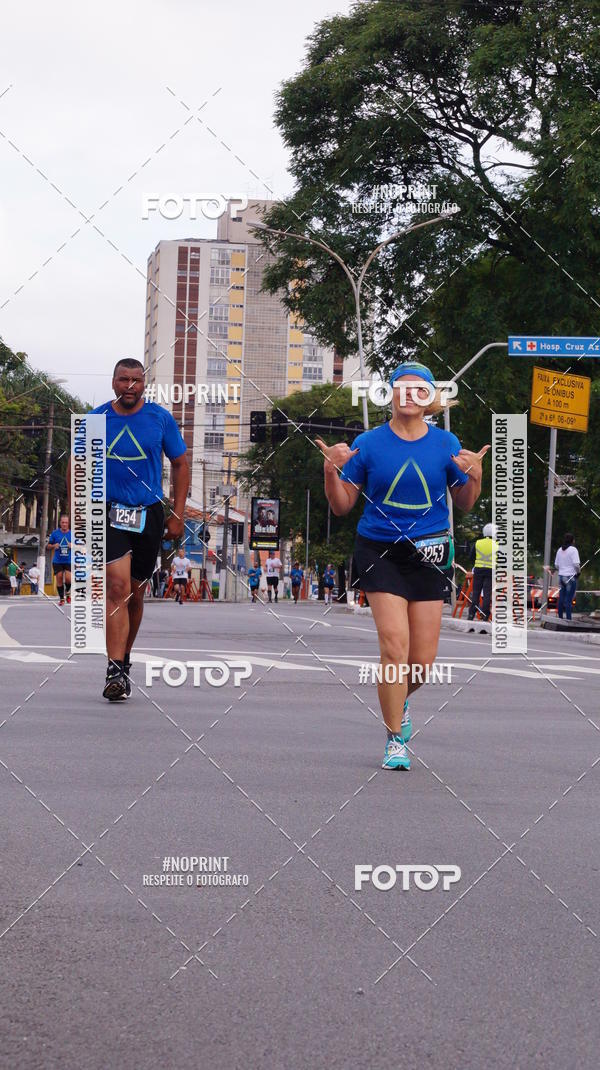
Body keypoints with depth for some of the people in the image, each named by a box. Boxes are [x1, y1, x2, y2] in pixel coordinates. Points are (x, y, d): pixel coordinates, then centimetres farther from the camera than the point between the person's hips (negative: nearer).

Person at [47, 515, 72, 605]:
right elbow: (48, 546, 9)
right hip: (57, 561, 1)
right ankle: (61, 598, 15)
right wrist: (53, 546, -11)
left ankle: (67, 592, 17)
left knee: (68, 579, -15)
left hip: (69, 561, -1)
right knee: (59, 580, 0)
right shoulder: (55, 533, 1)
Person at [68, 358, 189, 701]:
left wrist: (178, 515, 2)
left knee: (135, 593, 12)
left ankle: (124, 659, 33)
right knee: (118, 586, -18)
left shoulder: (161, 418, 1)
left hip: (149, 515, 2)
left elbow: (181, 465, 7)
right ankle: (116, 671, -20)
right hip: (109, 513, -2)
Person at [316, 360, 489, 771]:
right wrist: (332, 471, -13)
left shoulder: (446, 444, 3)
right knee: (395, 645, -15)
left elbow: (465, 504, 11)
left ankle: (400, 702, 37)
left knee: (423, 659, 1)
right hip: (380, 550, -2)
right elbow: (342, 506, 4)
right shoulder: (368, 444, -1)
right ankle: (395, 740, -1)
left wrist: (475, 476, -8)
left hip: (428, 553, 2)